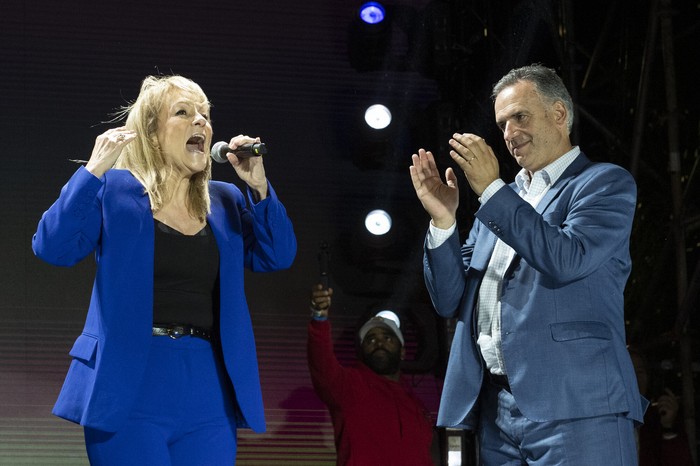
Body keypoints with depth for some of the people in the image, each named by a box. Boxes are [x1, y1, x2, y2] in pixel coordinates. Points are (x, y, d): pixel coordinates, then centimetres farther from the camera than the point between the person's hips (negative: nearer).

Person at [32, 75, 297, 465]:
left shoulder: (225, 201, 15)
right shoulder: (114, 189, 1)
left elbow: (279, 257, 7)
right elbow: (53, 249, -11)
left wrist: (259, 188, -3)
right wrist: (94, 171, -17)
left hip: (208, 389, 4)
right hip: (130, 385, -4)